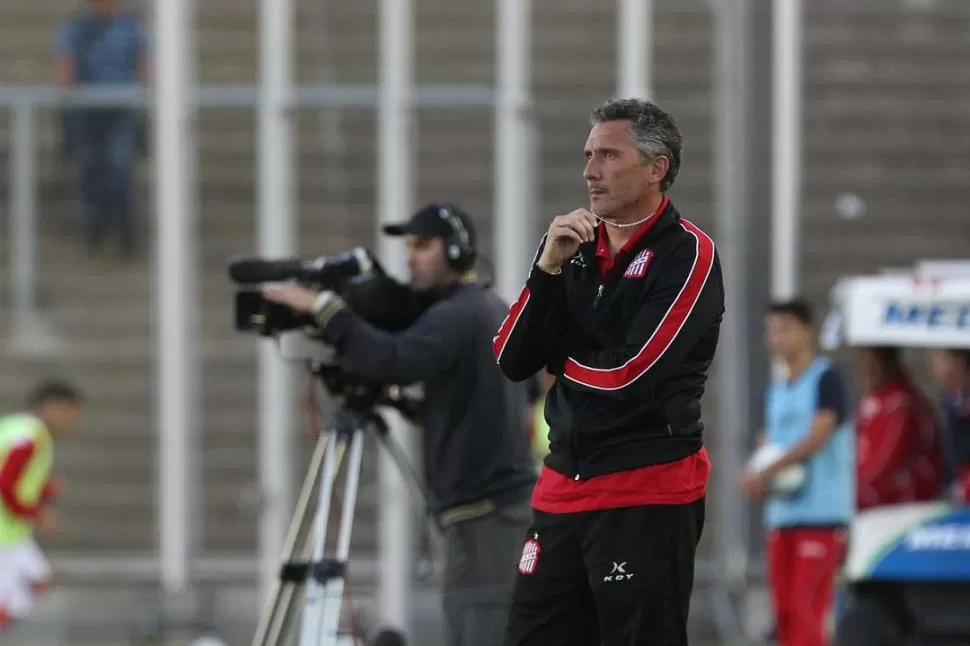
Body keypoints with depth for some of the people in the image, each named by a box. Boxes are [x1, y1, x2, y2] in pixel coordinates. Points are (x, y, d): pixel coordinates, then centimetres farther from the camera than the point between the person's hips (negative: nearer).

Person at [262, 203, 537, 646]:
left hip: (485, 513, -10)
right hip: (504, 505, 10)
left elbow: (393, 361, -29)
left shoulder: (456, 316, -13)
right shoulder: (491, 310, 19)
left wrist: (323, 308, -23)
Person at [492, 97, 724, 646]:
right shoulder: (577, 245, 12)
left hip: (649, 497, -7)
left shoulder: (687, 254, -8)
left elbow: (632, 372, -18)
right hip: (564, 489, 7)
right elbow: (512, 360, 5)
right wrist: (549, 268, -7)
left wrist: (560, 359, 1)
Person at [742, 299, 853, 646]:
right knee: (784, 608, 5)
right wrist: (756, 481, 0)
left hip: (822, 511, -7)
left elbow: (818, 436, -15)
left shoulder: (827, 380, -4)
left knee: (806, 607, -14)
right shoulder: (775, 391, 19)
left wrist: (767, 473, -19)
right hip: (781, 512, 7)